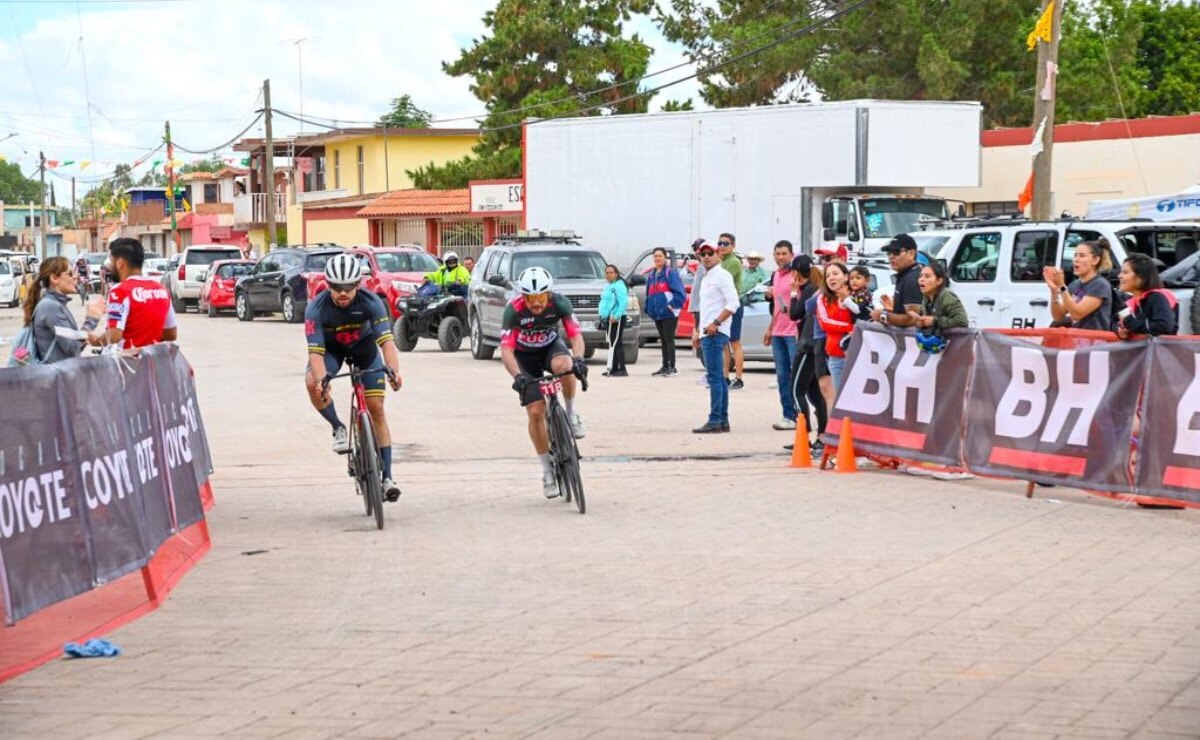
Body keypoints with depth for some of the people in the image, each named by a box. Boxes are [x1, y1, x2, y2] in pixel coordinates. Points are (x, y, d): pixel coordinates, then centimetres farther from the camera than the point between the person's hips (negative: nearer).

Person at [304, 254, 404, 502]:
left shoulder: (370, 302, -31)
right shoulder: (316, 308, -31)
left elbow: (386, 341, -37)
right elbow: (315, 350, -35)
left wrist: (394, 371, -55)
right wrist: (321, 379, -54)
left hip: (364, 348, 0)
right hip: (331, 348, 0)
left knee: (376, 409, -5)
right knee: (312, 383, -32)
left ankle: (387, 477, 0)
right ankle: (338, 428, -7)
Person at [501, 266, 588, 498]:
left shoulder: (559, 303, -26)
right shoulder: (514, 310, -30)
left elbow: (576, 335, -29)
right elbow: (506, 349, -34)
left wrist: (578, 359, -49)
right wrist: (518, 376, -51)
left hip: (551, 346, 1)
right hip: (525, 356, 0)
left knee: (563, 365, -37)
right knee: (535, 411, -11)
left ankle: (571, 414, -13)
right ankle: (547, 469, 4)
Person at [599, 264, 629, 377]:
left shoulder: (619, 285, -10)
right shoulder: (608, 286, 20)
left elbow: (623, 302, -19)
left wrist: (616, 316, -25)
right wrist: (603, 316, 17)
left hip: (616, 319, -10)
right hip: (608, 318, 10)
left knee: (616, 344, -12)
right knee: (612, 344, 10)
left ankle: (622, 370, -14)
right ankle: (614, 368, 13)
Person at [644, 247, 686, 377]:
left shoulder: (671, 273, -6)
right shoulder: (651, 275, 18)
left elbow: (680, 292, -12)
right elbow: (649, 294, 25)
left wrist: (673, 305, -15)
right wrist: (648, 308, 15)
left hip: (669, 313, -8)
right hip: (657, 314, 8)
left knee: (669, 339, -9)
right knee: (663, 340, 12)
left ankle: (671, 367, -8)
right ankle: (665, 366, 17)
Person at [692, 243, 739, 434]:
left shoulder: (721, 275, -8)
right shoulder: (707, 277, 21)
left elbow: (733, 303, -18)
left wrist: (715, 323, -22)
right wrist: (699, 330, 21)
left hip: (715, 333, -10)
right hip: (708, 333, 10)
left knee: (715, 378, -12)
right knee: (718, 379, 10)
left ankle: (715, 421, -15)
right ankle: (723, 421, 13)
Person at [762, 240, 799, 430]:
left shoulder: (796, 274, -8)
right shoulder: (775, 275, 17)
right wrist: (770, 329, 26)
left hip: (794, 332, -8)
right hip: (777, 333, 8)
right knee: (782, 376, 8)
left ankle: (799, 416, -5)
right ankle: (788, 416, 12)